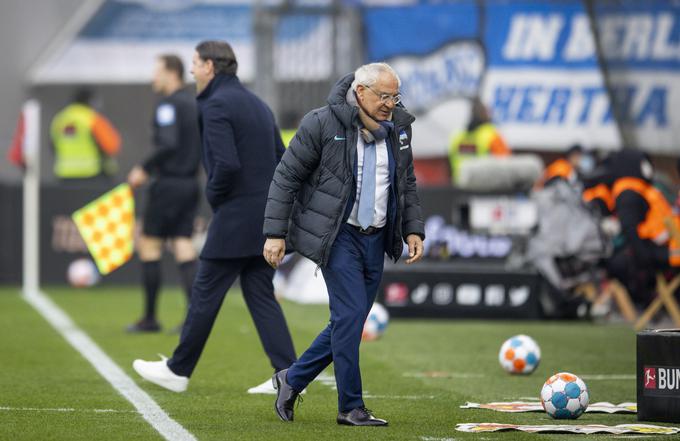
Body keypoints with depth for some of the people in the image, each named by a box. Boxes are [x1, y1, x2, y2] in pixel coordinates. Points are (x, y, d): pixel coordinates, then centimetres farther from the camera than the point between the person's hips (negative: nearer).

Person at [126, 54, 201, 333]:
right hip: (190, 183, 8)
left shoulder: (168, 105, -12)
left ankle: (149, 318, 5)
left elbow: (168, 144, -24)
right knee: (184, 250, 5)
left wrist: (144, 169, -15)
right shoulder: (195, 104, 14)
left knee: (149, 245, 3)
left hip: (168, 183, -8)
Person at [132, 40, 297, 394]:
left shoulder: (216, 105, -12)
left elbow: (227, 164, -23)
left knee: (205, 295, 2)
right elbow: (282, 160, 17)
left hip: (235, 219, -8)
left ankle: (178, 370, 10)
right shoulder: (256, 103, 16)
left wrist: (214, 196, -6)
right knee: (260, 295, 9)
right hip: (266, 217, 8)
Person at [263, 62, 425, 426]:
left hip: (376, 240, 6)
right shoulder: (322, 124, -11)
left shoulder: (398, 128, 7)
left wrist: (413, 229, 10)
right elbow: (287, 177, -6)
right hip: (338, 236, -6)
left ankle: (292, 379, 25)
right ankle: (351, 408, -5)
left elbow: (407, 184, 20)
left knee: (349, 322, 8)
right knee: (350, 315, -13)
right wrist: (275, 233, -9)